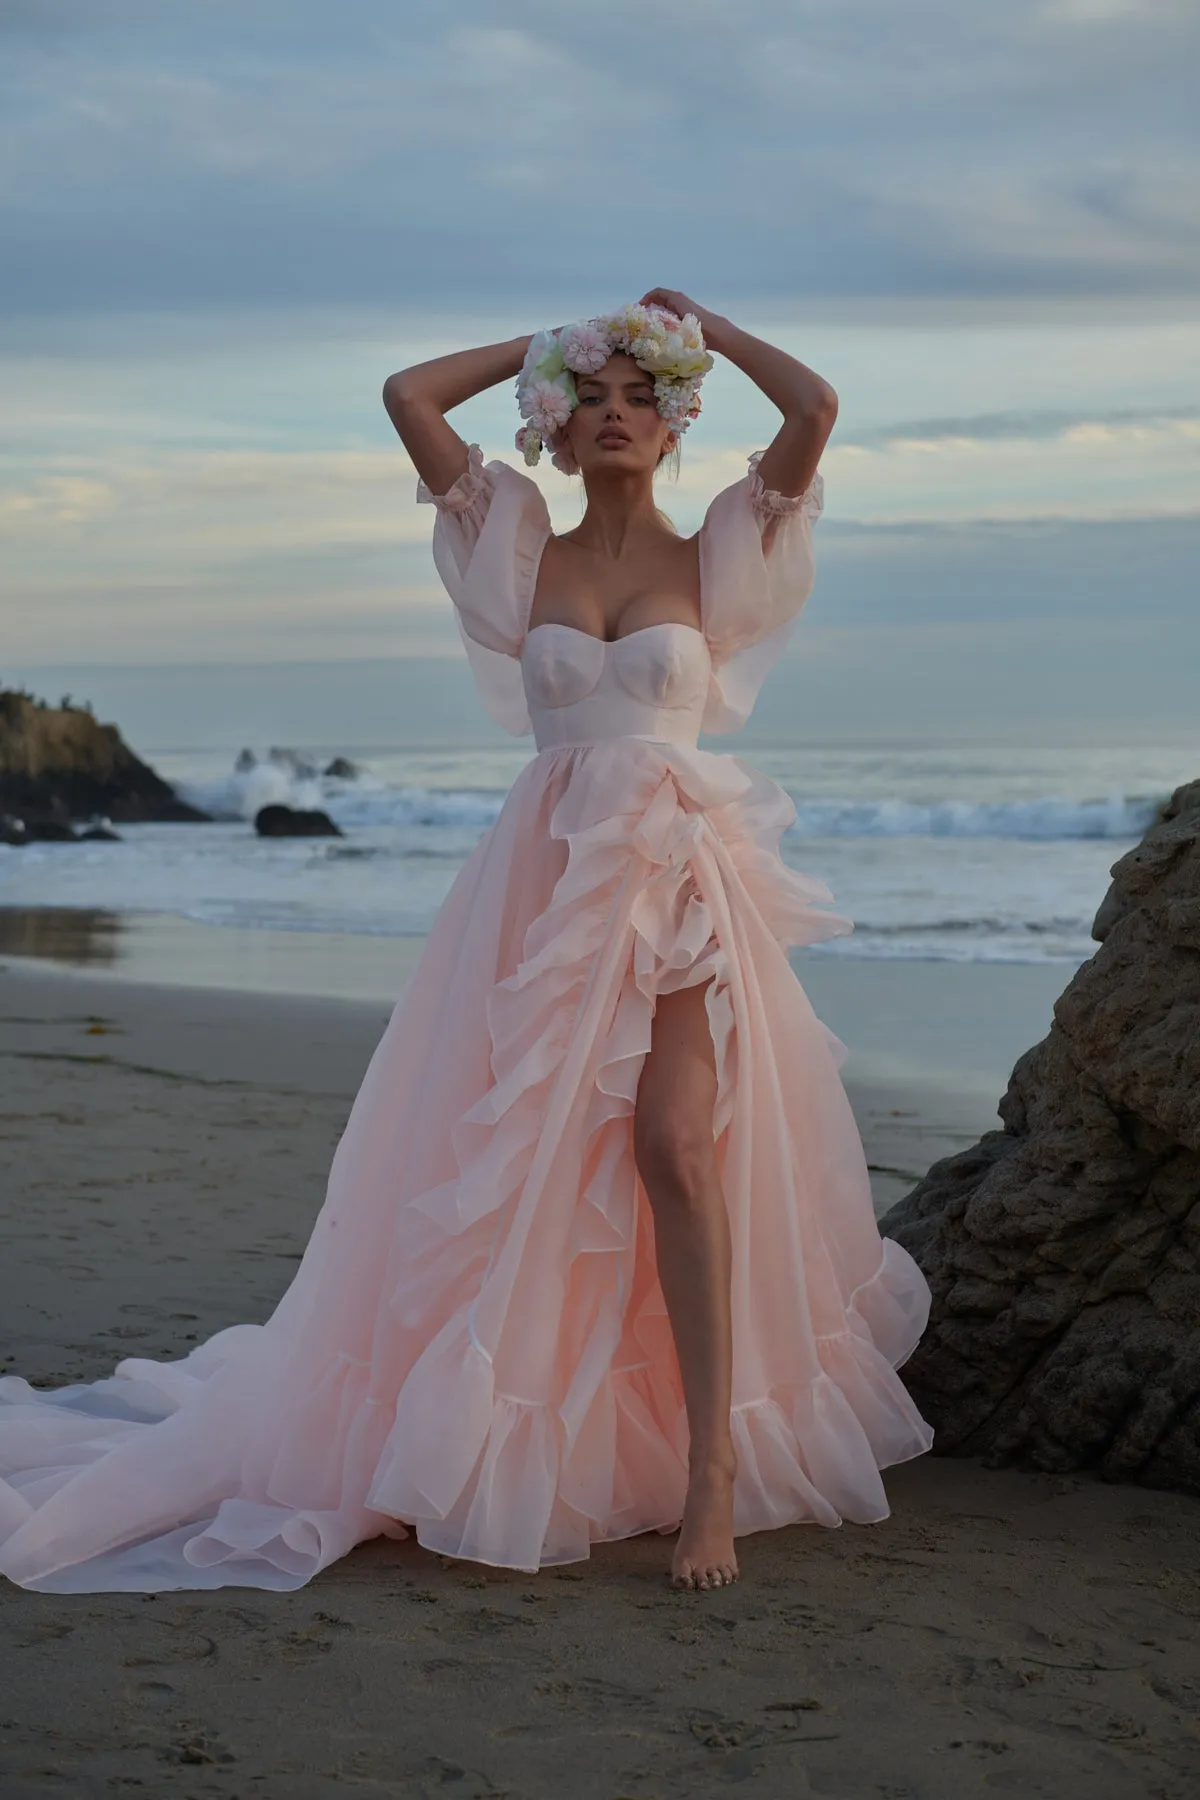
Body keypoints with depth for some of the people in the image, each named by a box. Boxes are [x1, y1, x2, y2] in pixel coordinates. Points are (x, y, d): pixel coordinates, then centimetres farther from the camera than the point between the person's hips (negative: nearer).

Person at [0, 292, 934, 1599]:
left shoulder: (715, 558, 7)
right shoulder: (524, 551, 11)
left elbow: (817, 408, -5)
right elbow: (407, 395, 5)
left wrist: (706, 327, 9)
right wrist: (538, 346, 15)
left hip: (681, 878, -2)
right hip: (547, 877, 2)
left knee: (676, 1145, -15)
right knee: (520, 1163, 1)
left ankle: (714, 1463, -13)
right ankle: (494, 1434, 12)